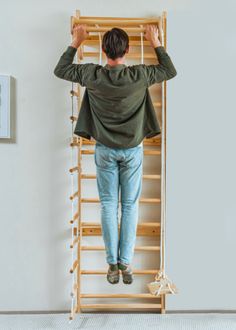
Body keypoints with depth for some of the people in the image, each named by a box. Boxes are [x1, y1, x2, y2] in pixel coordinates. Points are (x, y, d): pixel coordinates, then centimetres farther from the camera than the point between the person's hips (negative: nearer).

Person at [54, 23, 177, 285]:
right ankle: (125, 264, 10)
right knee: (130, 206, 7)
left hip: (105, 150, 1)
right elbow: (170, 71, 6)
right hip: (133, 150, 0)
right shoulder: (140, 76, -13)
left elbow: (60, 70, 6)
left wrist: (76, 42, 12)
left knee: (108, 205, 8)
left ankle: (112, 264, 11)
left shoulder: (92, 75, -11)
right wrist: (155, 42, 11)